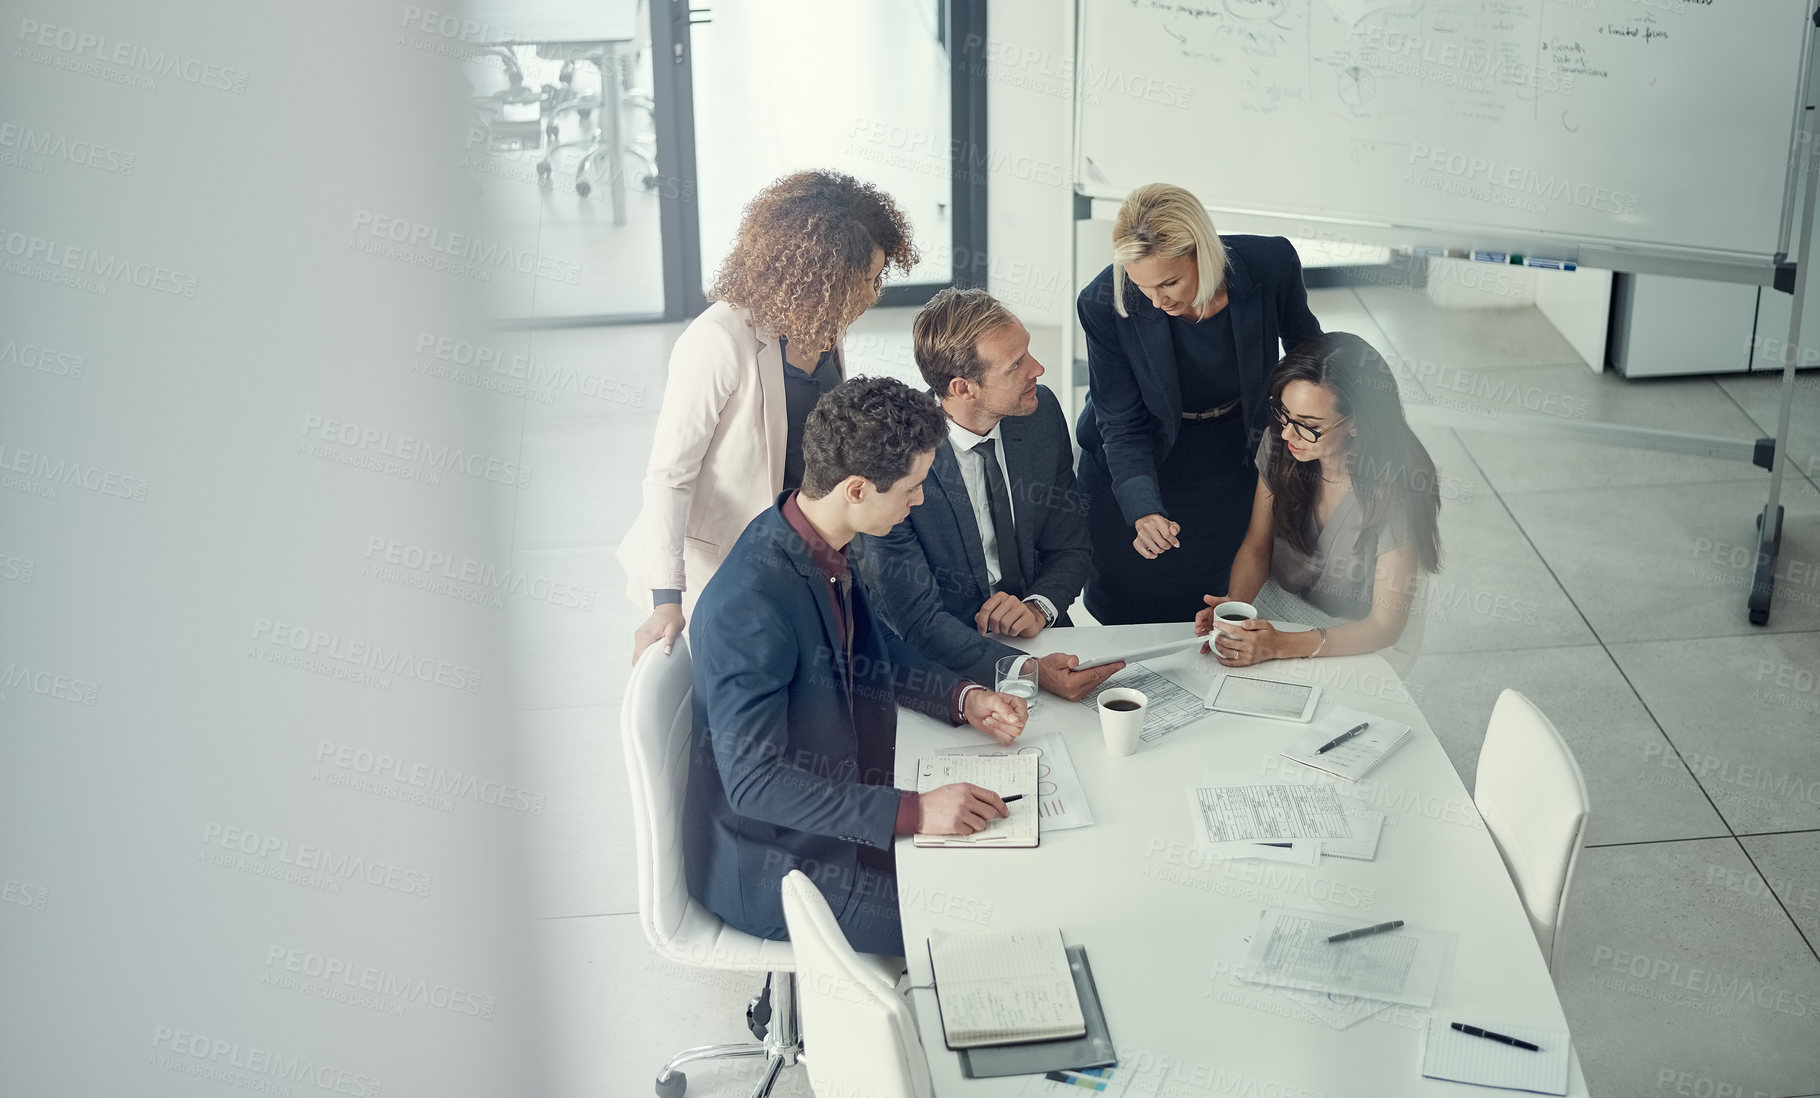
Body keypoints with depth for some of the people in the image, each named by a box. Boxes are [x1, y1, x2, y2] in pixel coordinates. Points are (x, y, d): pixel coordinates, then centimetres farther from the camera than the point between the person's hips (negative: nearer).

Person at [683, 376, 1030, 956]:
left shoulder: (821, 545, -3)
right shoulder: (748, 609, -32)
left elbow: (876, 648, 15)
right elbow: (754, 782, -31)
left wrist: (963, 698, -3)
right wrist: (914, 811, -35)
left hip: (838, 808, 9)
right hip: (768, 868, -9)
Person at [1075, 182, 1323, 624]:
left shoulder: (1271, 265, -28)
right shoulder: (1104, 304, -31)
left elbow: (1304, 343, -4)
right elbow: (1123, 426, -20)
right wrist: (1144, 511, -36)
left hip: (1235, 456, 1)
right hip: (1145, 463, -1)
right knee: (1130, 614, 12)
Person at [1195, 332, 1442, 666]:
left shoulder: (1396, 491, -25)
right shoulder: (1278, 445, -10)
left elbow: (1385, 626, -19)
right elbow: (1256, 545, 2)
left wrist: (1281, 646, -30)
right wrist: (1234, 604, -19)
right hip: (1277, 619, 4)